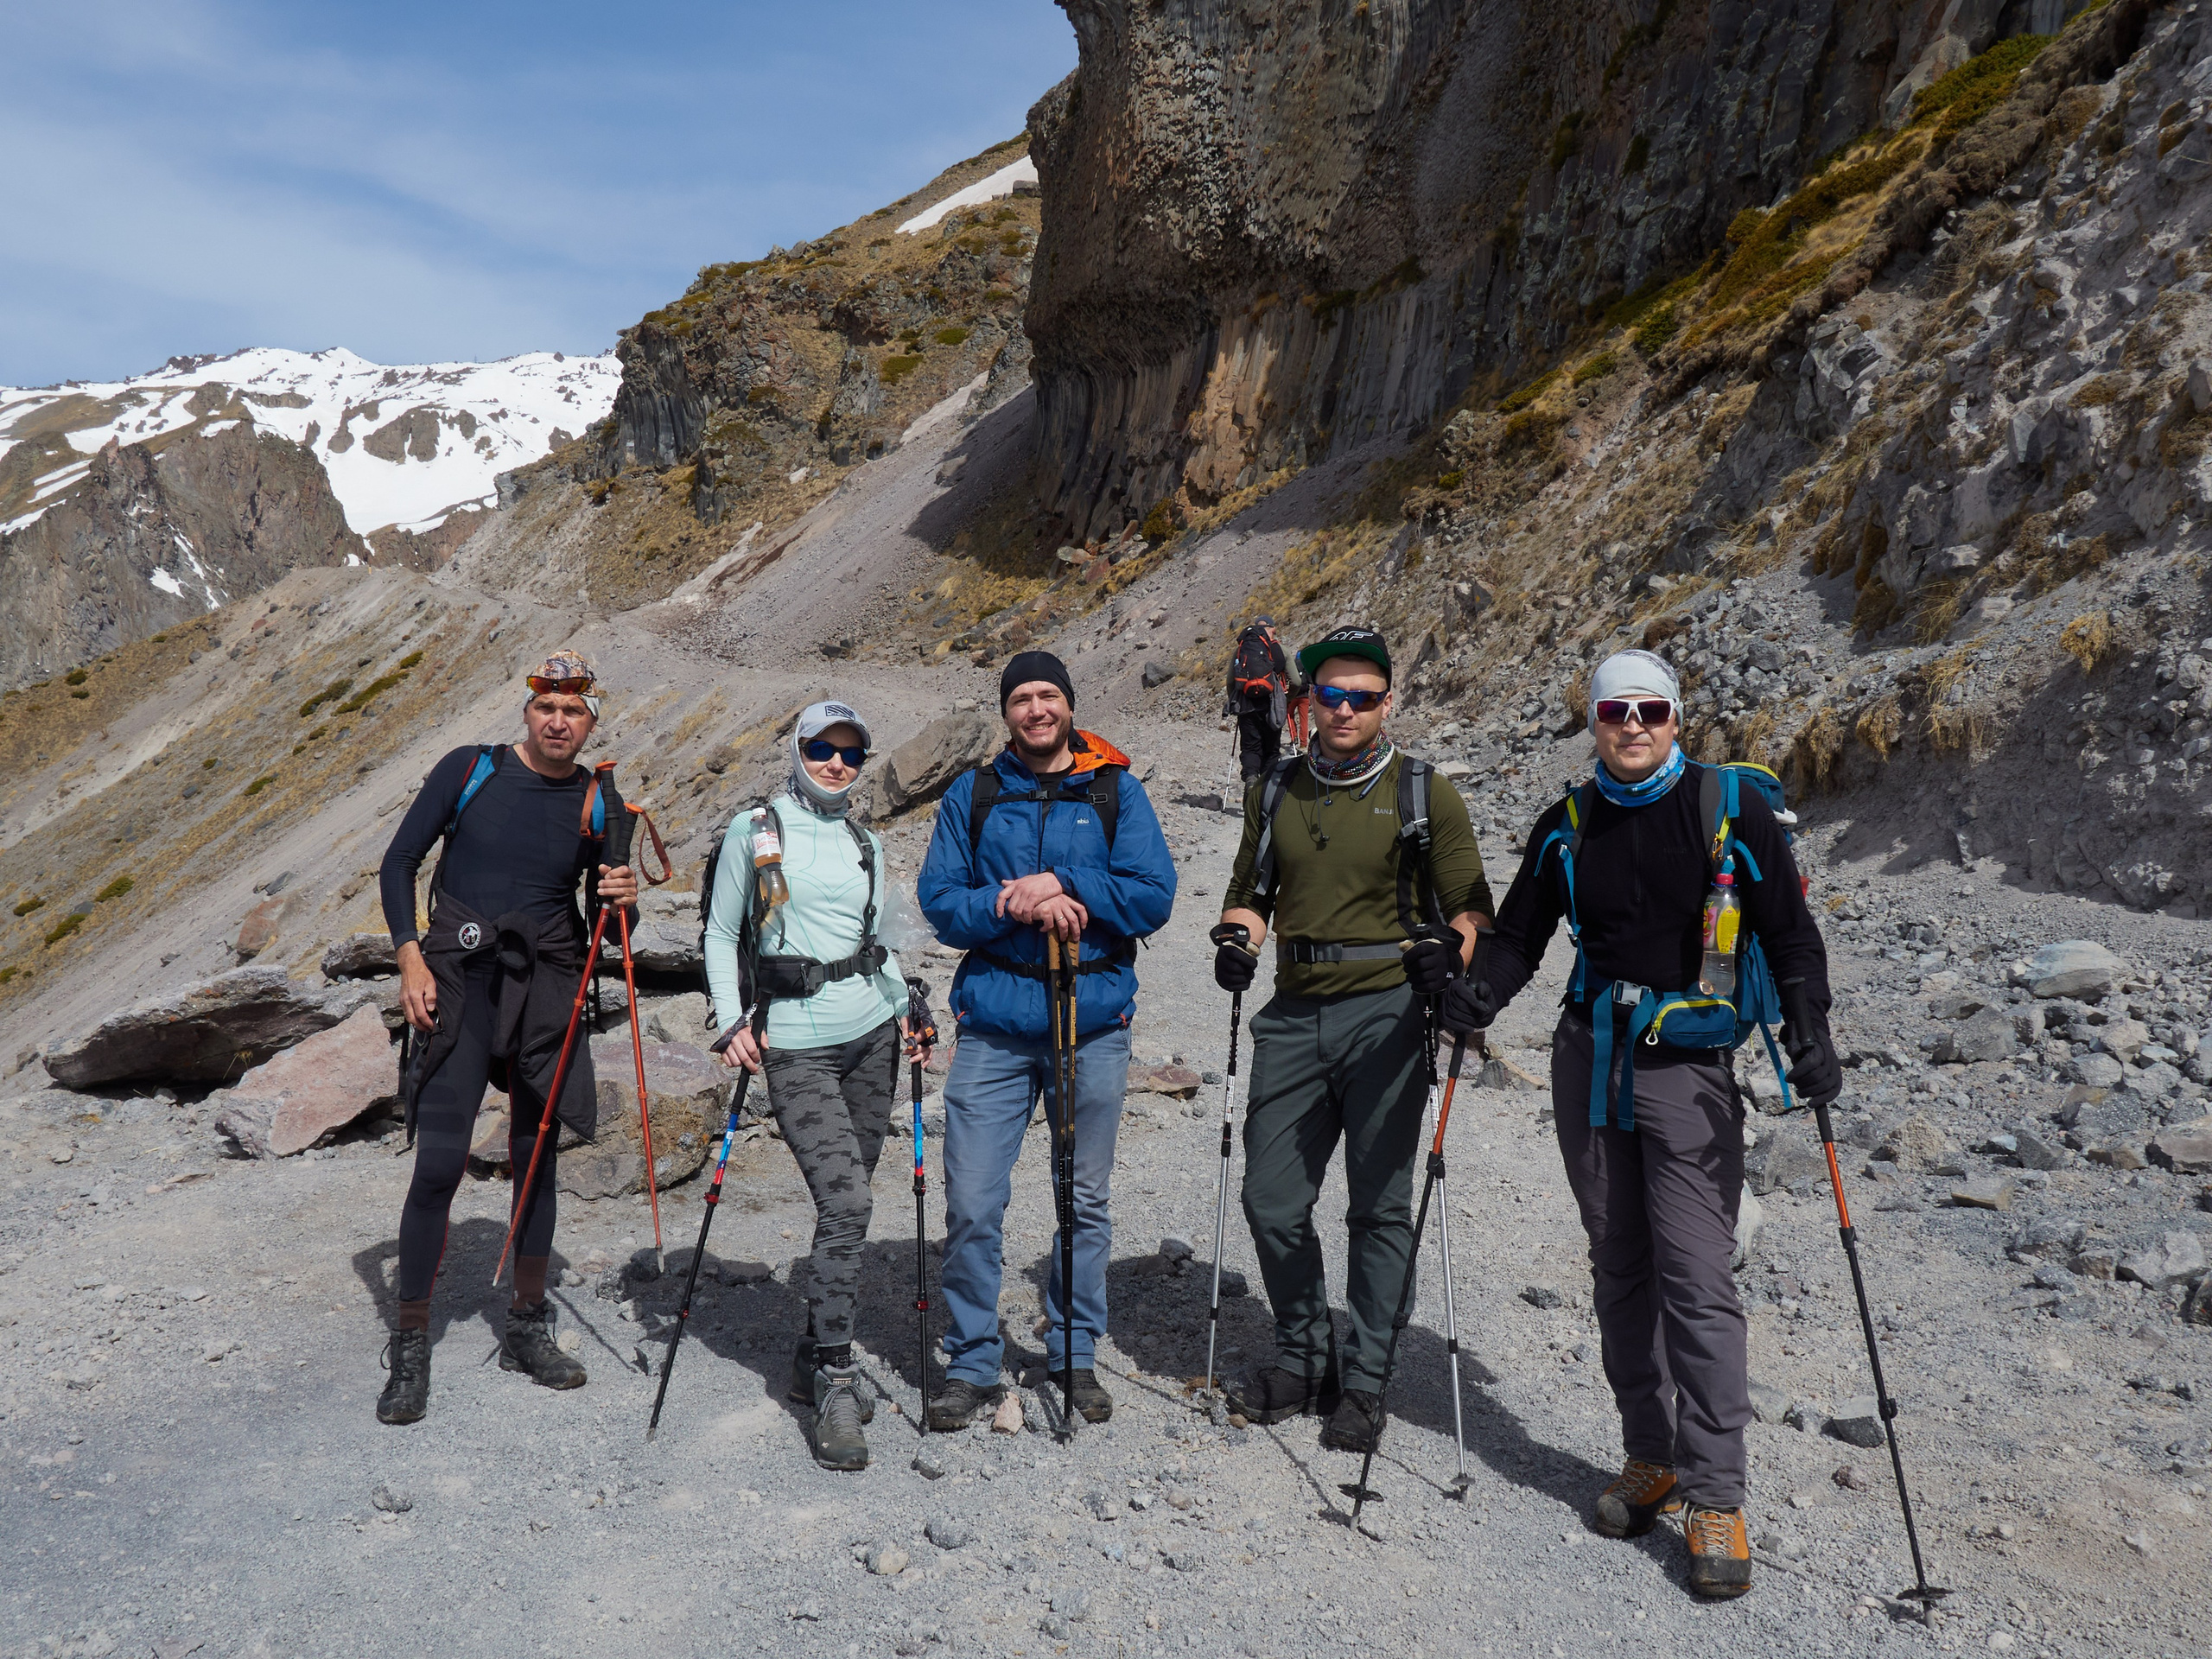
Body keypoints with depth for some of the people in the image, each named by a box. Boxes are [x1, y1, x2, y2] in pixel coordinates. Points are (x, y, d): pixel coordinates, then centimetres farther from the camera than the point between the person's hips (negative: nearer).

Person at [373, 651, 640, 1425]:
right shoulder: (468, 770, -1)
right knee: (439, 1163, -8)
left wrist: (622, 897, -11)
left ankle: (527, 1327, 25)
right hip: (459, 981, -2)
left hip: (548, 986, 3)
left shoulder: (599, 801, 5)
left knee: (536, 1157, 10)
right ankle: (410, 1346, 7)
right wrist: (410, 959, -7)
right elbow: (398, 863, 4)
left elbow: (604, 921, 12)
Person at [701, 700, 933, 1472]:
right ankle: (837, 1384, -8)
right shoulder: (752, 832, 0)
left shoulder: (866, 844, 13)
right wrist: (733, 1022, -8)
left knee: (846, 1205, 7)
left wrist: (905, 1009, 7)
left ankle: (815, 1357, 22)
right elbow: (721, 934, 2)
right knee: (844, 1201, -16)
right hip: (796, 1046, -5)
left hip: (870, 1033, 5)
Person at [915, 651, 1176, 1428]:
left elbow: (1154, 897, -6)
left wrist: (1060, 884, -16)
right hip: (993, 1026, 0)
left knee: (1086, 1200, 11)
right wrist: (1016, 902, -16)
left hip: (1094, 1024, 0)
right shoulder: (971, 795, 6)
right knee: (972, 1205, -1)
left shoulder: (1116, 791, 3)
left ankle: (1076, 1355, 28)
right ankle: (971, 1365, 16)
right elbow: (940, 903, -1)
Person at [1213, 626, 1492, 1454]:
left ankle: (1364, 1382, 17)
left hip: (1385, 1012, -4)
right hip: (1294, 1015, 4)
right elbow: (1250, 889, 20)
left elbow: (1472, 905, 2)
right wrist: (1236, 937, 0)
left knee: (1379, 1206, 3)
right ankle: (1303, 1359, 27)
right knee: (1271, 1201, 6)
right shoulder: (1274, 790, 11)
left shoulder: (1424, 793, 1)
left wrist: (1448, 948, -18)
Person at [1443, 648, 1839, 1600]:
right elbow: (1520, 934, 12)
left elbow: (1790, 932, -1)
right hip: (1590, 1058, 4)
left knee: (1696, 1280, -8)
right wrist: (1483, 993, -7)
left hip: (1687, 1065, -4)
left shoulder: (1730, 810, -3)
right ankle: (1650, 1460, 24)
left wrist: (1808, 1030, -14)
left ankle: (1715, 1499, 2)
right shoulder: (1567, 827, 7)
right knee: (1619, 1270, 11)